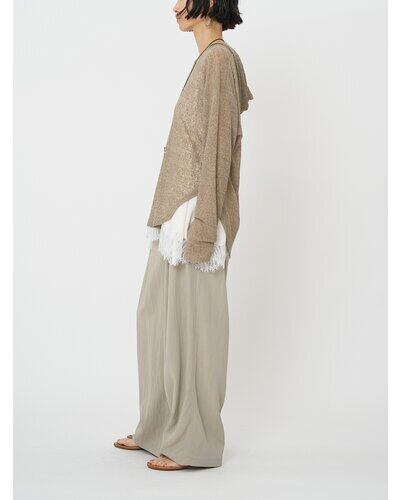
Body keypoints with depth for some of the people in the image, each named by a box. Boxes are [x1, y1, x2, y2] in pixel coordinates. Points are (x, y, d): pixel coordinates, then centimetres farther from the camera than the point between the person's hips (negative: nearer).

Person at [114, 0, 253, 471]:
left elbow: (218, 146, -18)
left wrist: (202, 225, -20)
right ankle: (160, 427, 27)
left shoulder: (218, 59, -12)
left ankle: (195, 442, 11)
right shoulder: (208, 59, 16)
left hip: (194, 215, -10)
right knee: (157, 317, 14)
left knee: (190, 324, -2)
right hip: (177, 212, 10)